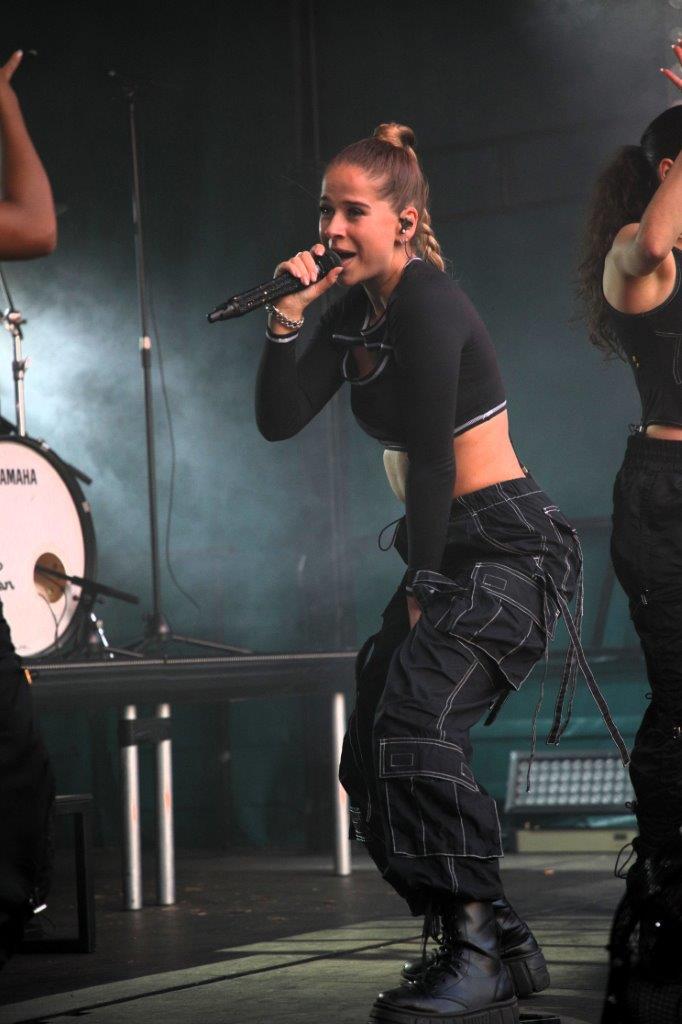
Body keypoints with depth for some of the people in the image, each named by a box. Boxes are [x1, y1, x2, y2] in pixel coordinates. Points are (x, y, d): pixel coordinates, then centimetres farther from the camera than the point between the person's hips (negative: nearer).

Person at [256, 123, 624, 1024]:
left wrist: (426, 587, -13)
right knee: (372, 760, 8)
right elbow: (279, 419, 5)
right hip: (447, 552, 10)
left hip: (510, 547, -10)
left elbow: (431, 456, -17)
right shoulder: (355, 310, 11)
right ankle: (494, 952, 15)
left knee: (416, 728, -26)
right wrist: (288, 316, -6)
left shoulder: (428, 304, -16)